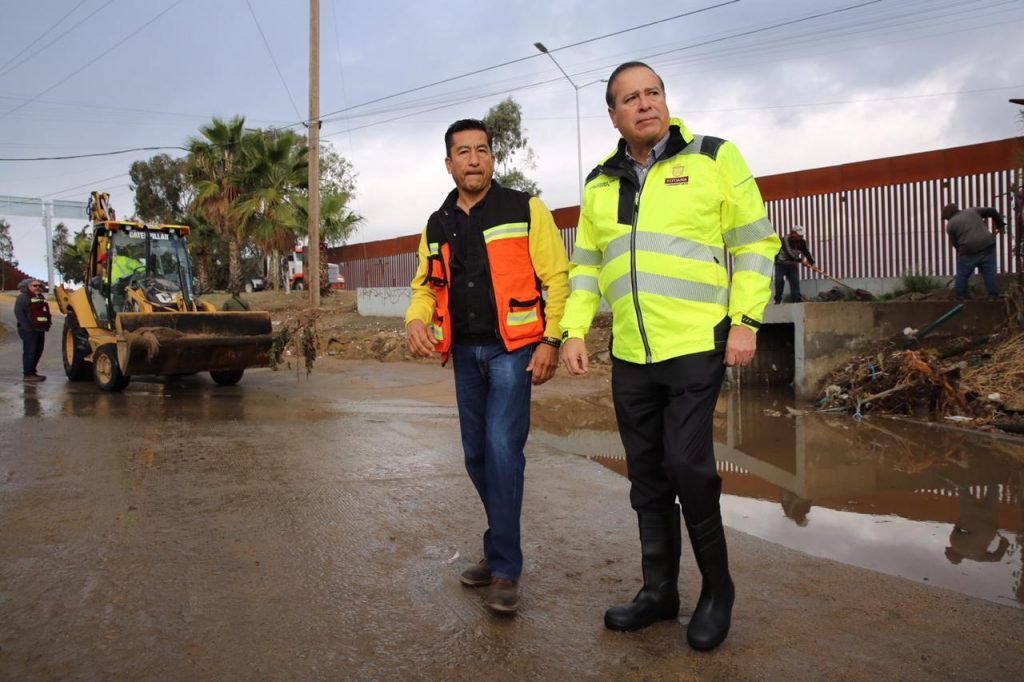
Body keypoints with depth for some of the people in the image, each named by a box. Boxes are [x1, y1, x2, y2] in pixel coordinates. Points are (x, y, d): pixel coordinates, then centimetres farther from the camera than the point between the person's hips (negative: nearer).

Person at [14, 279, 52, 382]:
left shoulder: (41, 298, 19)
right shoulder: (23, 297, -8)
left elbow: (46, 313, 27)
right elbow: (18, 312, -18)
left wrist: (47, 325, 13)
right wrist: (27, 327, -22)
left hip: (40, 330, 9)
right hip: (29, 330, -9)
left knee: (38, 351, 12)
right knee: (30, 352, -10)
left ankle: (32, 372, 23)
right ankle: (27, 375, -7)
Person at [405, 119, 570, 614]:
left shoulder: (525, 210, -3)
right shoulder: (438, 225, 12)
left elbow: (556, 278, -6)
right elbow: (426, 284, 16)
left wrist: (551, 340, -13)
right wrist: (416, 318, -6)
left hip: (512, 348, -6)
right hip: (465, 353, 6)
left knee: (502, 448, -14)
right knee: (478, 456, 11)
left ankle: (504, 569, -4)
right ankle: (502, 548, 29)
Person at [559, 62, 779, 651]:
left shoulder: (713, 158, -1)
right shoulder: (600, 184, 11)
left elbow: (755, 242, -1)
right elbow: (586, 265, 15)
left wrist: (746, 321, -9)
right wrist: (574, 330, 5)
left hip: (698, 346, -5)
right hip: (630, 356, 5)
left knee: (687, 465, -10)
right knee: (647, 477, 11)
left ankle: (718, 589, 14)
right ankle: (660, 591, 26)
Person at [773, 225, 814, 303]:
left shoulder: (802, 242, -5)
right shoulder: (786, 239, -22)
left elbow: (807, 253, -11)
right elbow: (789, 253, -32)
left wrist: (812, 263, -27)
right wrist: (801, 260, -39)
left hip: (793, 264, 4)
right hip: (781, 263, -4)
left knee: (795, 281, -5)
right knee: (779, 281, -7)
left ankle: (797, 299, -6)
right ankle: (778, 300, 1)